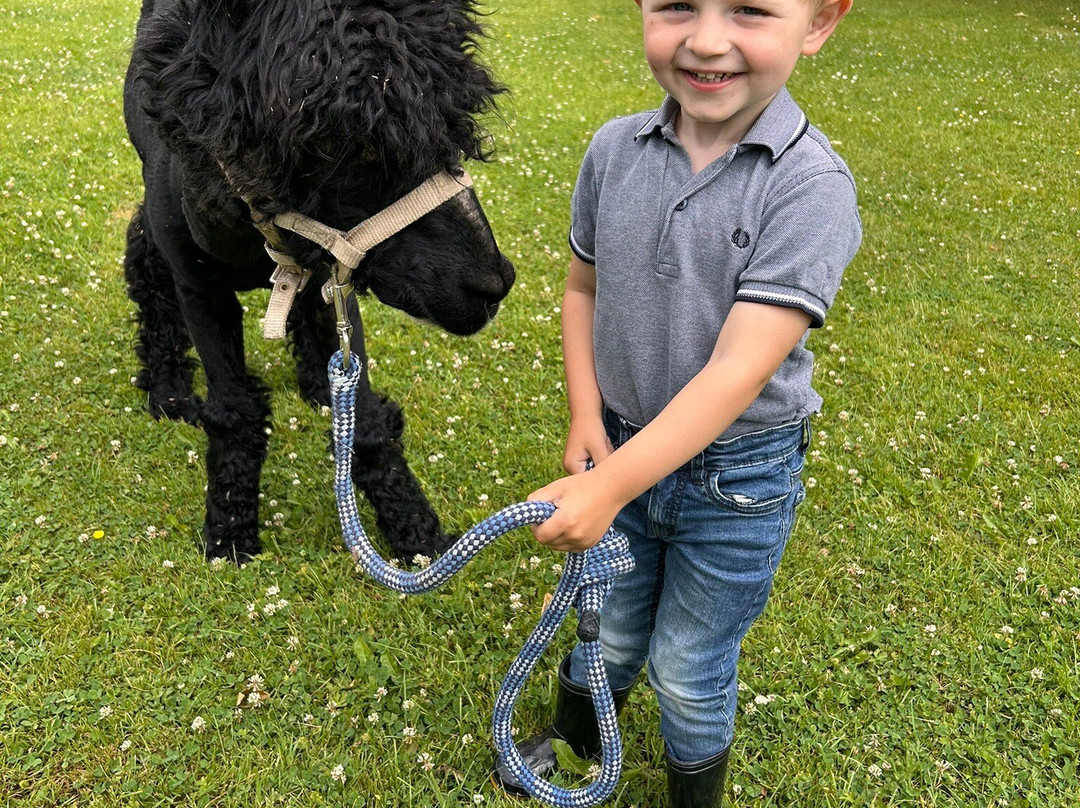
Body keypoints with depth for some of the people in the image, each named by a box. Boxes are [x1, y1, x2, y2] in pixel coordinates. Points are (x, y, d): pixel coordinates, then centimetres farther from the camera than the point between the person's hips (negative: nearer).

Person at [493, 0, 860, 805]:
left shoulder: (810, 186, -23)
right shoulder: (615, 149, -9)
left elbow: (739, 371, -28)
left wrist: (608, 488, -32)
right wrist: (587, 420, -5)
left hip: (736, 480, -3)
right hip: (624, 446, 4)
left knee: (688, 667, 15)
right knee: (611, 627, 24)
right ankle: (573, 738, 56)